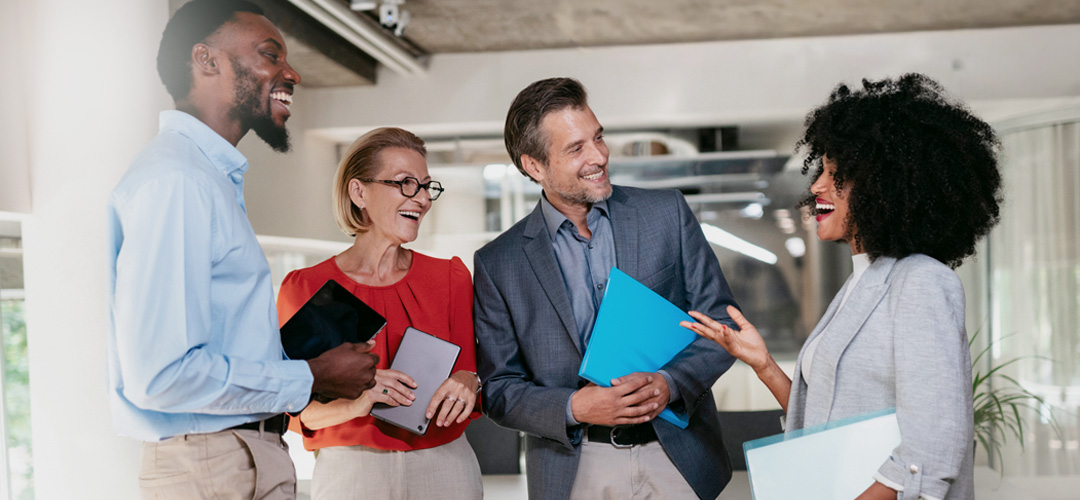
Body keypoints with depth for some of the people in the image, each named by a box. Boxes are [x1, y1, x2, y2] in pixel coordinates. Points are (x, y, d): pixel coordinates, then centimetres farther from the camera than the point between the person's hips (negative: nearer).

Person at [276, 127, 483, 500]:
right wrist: (353, 403, -21)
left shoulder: (451, 277, 5)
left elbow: (469, 373, 7)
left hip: (446, 467, 2)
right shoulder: (305, 288, -2)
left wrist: (468, 384, -16)